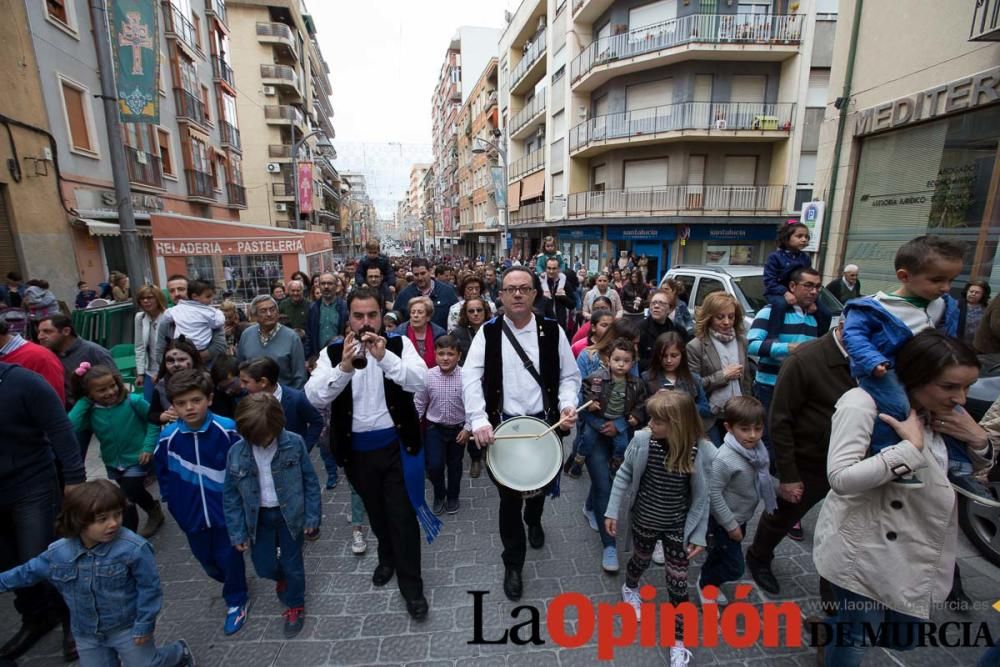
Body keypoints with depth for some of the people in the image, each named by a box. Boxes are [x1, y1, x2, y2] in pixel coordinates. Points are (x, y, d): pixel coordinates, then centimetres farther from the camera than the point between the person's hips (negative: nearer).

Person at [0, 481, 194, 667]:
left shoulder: (133, 548, -31)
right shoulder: (58, 553, -14)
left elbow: (149, 587, -21)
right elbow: (29, 572, 10)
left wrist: (144, 625, -16)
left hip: (127, 626, -5)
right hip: (87, 633, 5)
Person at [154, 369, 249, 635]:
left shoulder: (227, 430, -22)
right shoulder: (168, 436, -14)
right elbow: (163, 473, 4)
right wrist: (172, 502, 7)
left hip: (227, 511, -3)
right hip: (191, 514, 3)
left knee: (229, 557, 12)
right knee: (205, 559, 22)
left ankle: (236, 601, 39)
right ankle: (231, 583, 52)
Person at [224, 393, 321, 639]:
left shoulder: (294, 443, -20)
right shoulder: (236, 452, -14)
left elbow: (310, 481, -10)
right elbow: (230, 495, -2)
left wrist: (312, 516, -6)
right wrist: (237, 532, -1)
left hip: (290, 513, -2)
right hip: (258, 516, 2)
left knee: (292, 564, 8)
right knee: (264, 566, 11)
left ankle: (295, 606, 36)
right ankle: (282, 577, 48)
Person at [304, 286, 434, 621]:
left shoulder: (399, 344, -7)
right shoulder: (332, 352, -4)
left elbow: (419, 380, -21)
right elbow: (314, 397, -16)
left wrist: (384, 356, -35)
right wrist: (344, 367, -32)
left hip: (396, 445, -2)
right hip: (357, 449, 3)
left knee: (403, 514, 4)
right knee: (376, 511, 23)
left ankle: (411, 585, 24)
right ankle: (387, 556, 50)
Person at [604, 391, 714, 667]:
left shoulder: (703, 452, -24)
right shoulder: (642, 440, -23)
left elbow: (702, 497, -10)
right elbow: (624, 476, -8)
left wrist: (699, 535, -5)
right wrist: (612, 511, -4)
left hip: (678, 527, -1)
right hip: (644, 520, 1)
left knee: (677, 582, 10)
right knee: (641, 560, 27)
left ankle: (678, 640, 34)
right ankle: (630, 588, 60)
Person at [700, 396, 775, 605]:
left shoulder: (758, 448, -10)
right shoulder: (725, 459, -34)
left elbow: (763, 477, 10)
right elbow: (714, 493, -27)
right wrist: (730, 524, -19)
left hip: (741, 517, 7)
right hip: (726, 520, -7)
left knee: (721, 552, 26)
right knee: (734, 568, 3)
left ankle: (707, 579, 51)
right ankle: (706, 584, 30)